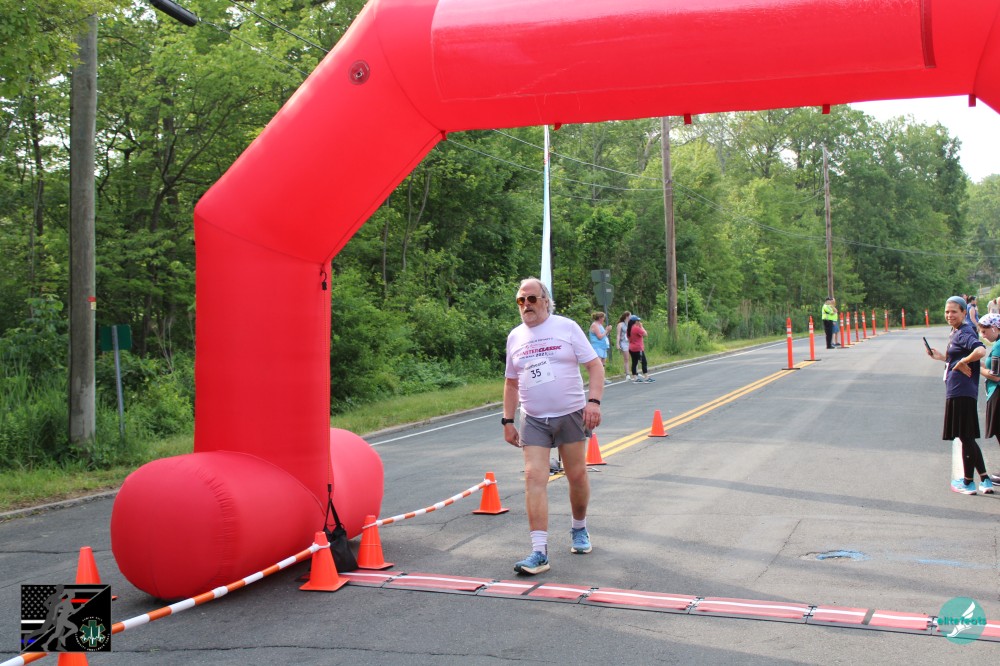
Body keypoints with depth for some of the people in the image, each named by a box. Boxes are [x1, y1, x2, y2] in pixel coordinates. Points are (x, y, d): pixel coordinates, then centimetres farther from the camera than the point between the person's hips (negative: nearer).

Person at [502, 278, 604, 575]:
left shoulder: (566, 327, -3)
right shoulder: (515, 336, 8)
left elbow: (595, 366, -4)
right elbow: (511, 382, 16)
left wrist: (594, 401, -18)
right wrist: (508, 421, 11)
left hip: (571, 415, -2)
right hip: (533, 420, 2)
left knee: (577, 476, 7)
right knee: (534, 478, -11)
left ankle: (579, 529, 35)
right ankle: (539, 552, -14)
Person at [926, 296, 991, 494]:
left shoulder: (964, 333, -14)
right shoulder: (955, 333, 15)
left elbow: (981, 350, -33)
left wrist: (963, 362, -22)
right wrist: (941, 357, 15)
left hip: (962, 392, -10)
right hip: (956, 391, 10)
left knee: (965, 436, 0)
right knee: (967, 437, 15)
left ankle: (968, 482, 11)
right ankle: (985, 480, 20)